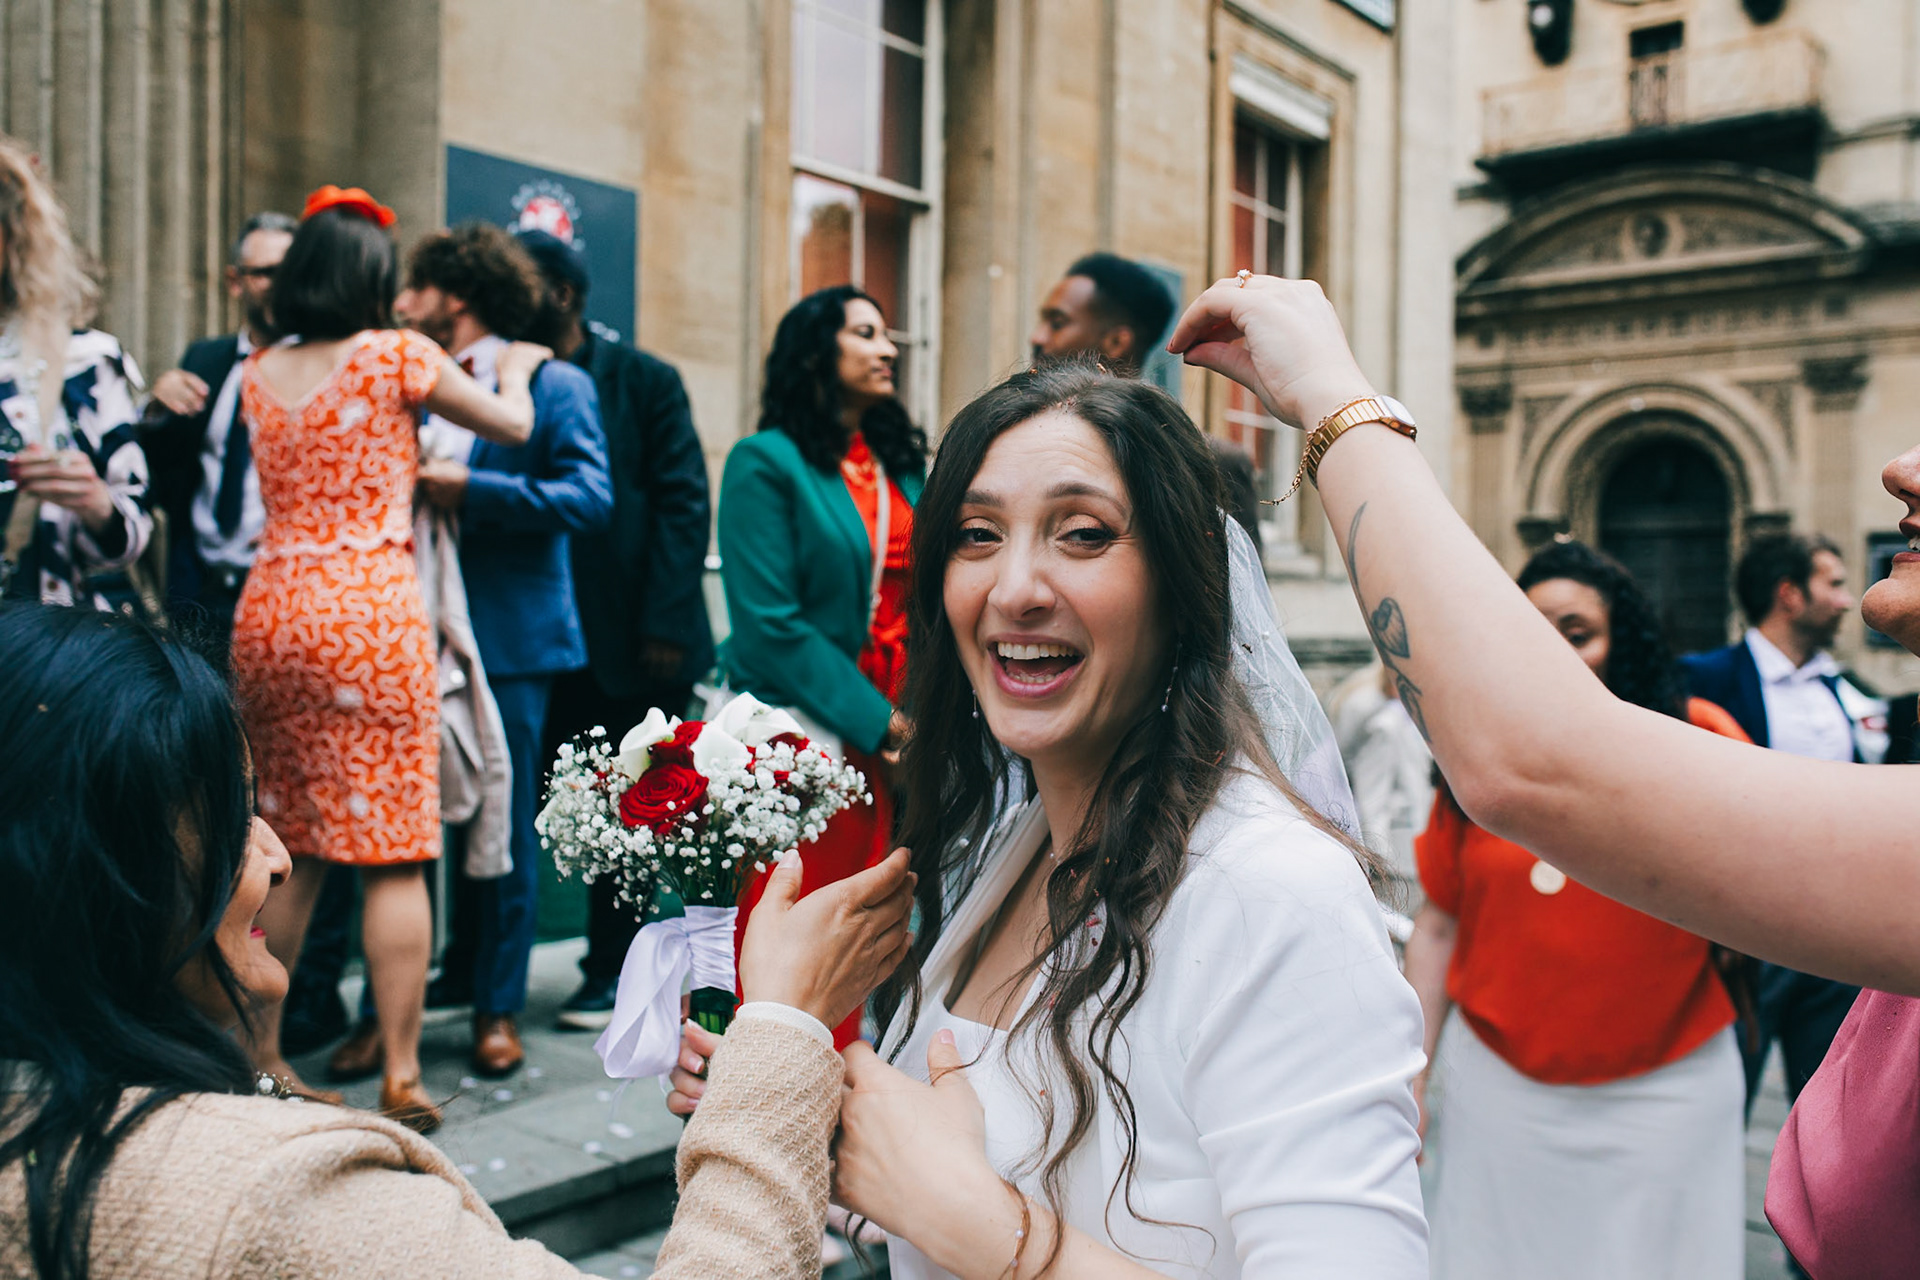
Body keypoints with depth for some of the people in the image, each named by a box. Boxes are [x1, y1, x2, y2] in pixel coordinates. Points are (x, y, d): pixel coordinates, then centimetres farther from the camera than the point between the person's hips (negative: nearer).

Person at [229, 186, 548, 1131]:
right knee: (393, 854, -2)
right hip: (370, 611, -6)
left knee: (285, 849, 14)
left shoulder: (258, 374, 13)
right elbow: (512, 427, 9)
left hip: (268, 614, 6)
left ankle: (259, 1054, 23)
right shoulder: (396, 355, -2)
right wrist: (516, 370, 28)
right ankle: (401, 1077, 0)